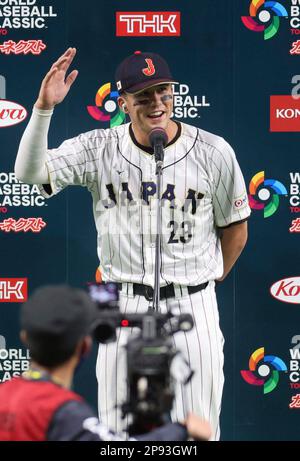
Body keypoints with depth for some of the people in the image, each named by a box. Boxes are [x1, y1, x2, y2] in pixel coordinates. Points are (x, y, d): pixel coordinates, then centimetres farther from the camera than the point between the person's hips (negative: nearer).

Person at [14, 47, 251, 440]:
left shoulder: (213, 152, -4)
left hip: (193, 307, 0)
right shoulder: (98, 150, -4)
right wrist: (44, 108, -28)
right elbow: (29, 172, -17)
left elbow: (235, 228, 9)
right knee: (119, 431, 6)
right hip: (125, 307, 1)